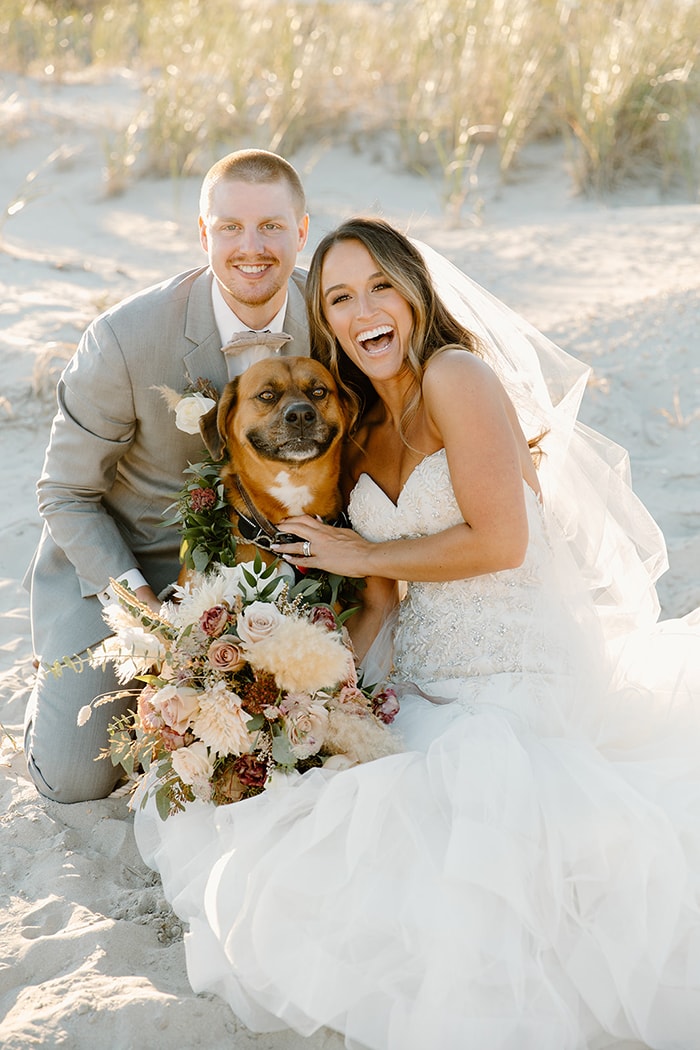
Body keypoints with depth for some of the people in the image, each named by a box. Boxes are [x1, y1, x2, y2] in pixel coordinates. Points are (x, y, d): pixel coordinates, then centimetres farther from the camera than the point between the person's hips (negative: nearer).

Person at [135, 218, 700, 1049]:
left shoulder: (457, 373, -10)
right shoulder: (362, 433, 13)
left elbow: (501, 541, -17)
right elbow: (382, 600, 9)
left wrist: (363, 555, -6)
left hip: (518, 681, -7)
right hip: (418, 684, 7)